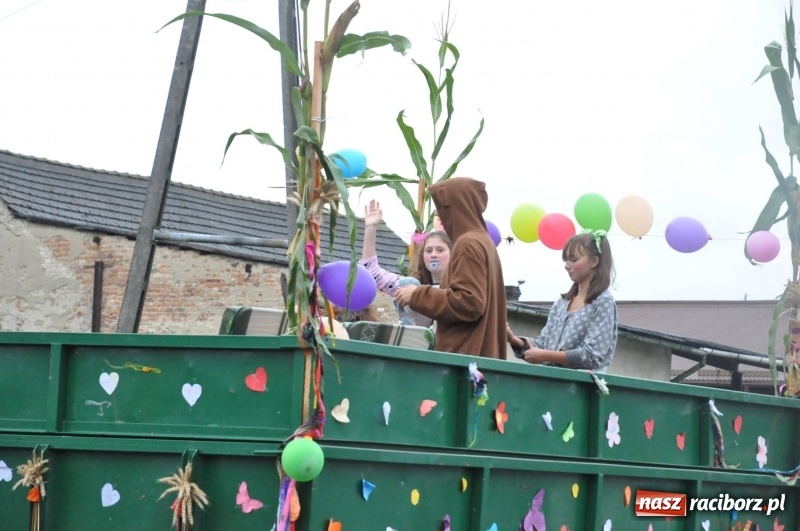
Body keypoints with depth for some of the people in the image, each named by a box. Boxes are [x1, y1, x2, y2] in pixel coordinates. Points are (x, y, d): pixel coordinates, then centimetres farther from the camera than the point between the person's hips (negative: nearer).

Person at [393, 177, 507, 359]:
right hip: (474, 352, 10)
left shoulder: (468, 244, -11)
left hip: (465, 353, -10)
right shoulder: (482, 241, 18)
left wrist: (418, 296, -11)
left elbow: (469, 303, -20)